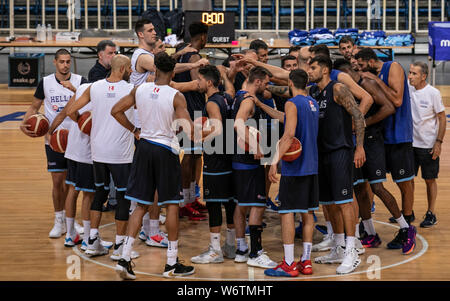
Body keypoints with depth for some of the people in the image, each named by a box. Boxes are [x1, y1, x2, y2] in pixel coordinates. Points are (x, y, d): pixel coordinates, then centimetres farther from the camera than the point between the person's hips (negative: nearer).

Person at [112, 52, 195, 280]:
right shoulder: (176, 96, -14)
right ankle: (172, 264, 13)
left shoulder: (139, 89, -1)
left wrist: (135, 131, 10)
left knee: (141, 206, 10)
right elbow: (188, 129, -20)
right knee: (172, 205, 8)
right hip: (166, 150, -4)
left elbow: (116, 111, 4)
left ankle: (124, 258, 2)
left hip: (144, 147, 4)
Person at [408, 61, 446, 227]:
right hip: (410, 143, 4)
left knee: (430, 180, 5)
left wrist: (439, 142, -11)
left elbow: (442, 118, -7)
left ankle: (431, 214, 16)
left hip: (428, 145, -4)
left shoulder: (433, 93, -11)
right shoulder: (407, 88, -1)